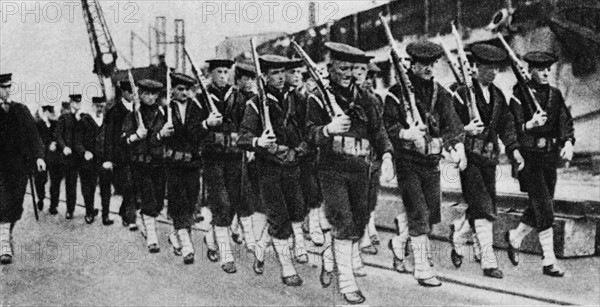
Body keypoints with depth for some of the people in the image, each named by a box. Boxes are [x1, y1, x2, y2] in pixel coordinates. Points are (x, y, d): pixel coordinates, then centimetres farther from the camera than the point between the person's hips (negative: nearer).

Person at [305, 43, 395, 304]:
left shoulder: (364, 98, 11)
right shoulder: (318, 98, -3)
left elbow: (377, 130, 10)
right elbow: (310, 135, -11)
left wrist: (386, 155, -6)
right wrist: (328, 129, -32)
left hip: (360, 169, 5)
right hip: (333, 169, -5)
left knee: (359, 221, 14)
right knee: (342, 224, -9)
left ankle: (329, 260, 40)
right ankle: (346, 283, -1)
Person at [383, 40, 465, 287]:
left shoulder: (440, 93, 8)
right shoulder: (397, 92, -6)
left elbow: (451, 123, 1)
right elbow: (389, 123, -9)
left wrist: (458, 147, -15)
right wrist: (404, 133, -29)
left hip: (431, 160, 6)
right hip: (407, 160, -5)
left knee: (432, 210, 12)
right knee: (418, 213, -9)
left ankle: (399, 243, 38)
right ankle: (422, 268, -1)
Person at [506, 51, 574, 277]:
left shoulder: (555, 95, 10)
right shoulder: (519, 94, -7)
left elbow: (566, 121, 3)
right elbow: (513, 127, -13)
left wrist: (568, 142, -14)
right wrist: (530, 124, -33)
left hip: (550, 157, 6)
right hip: (530, 156, -6)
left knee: (539, 208, 13)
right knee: (544, 210, -7)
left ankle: (514, 237, 37)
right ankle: (549, 262, -1)